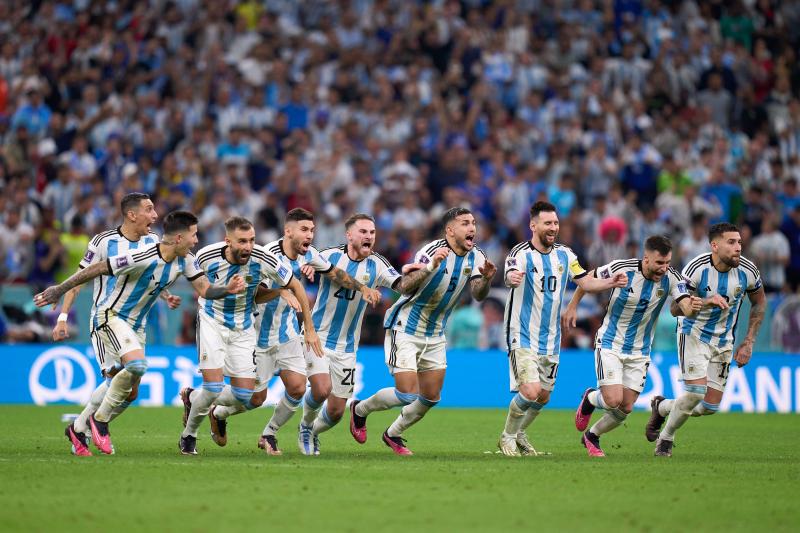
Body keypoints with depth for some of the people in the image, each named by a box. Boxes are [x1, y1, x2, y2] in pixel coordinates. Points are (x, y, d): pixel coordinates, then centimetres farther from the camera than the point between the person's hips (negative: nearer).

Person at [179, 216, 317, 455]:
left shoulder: (263, 259, -21)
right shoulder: (206, 256, -22)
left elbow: (295, 286, -6)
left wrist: (310, 329, -4)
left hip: (243, 328, 3)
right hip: (212, 322, -2)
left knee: (246, 398, -1)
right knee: (214, 387, -16)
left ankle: (193, 397, 26)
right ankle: (189, 435, 10)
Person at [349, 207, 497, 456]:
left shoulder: (475, 257, -2)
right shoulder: (432, 251, -23)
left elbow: (478, 295, -10)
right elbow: (405, 287, -32)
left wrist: (485, 280, -31)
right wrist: (431, 267, -46)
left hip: (435, 335, 7)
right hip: (405, 329, -7)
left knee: (431, 398, 8)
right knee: (407, 395, -12)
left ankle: (393, 435, 31)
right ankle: (360, 409, 15)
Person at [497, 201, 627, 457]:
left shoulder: (564, 255, 4)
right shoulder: (522, 253, -15)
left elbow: (586, 282, 10)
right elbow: (511, 275, -35)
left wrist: (611, 282, -9)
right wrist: (512, 278, -60)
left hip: (551, 339, 6)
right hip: (523, 338, -6)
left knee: (543, 397, 13)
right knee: (530, 391, -19)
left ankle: (519, 433, 38)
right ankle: (507, 437, 3)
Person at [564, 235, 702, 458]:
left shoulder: (671, 278, -14)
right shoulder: (621, 269, -20)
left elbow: (686, 307, -26)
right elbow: (589, 278, -1)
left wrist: (692, 306, -49)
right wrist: (573, 306, 4)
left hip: (639, 352, 3)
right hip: (610, 345, -3)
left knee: (626, 408, 2)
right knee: (613, 400, -17)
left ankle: (592, 436, 30)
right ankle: (590, 399, 19)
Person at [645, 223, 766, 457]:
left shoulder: (748, 271, -11)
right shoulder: (696, 268, -21)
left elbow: (759, 303, 7)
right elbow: (675, 308, -21)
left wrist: (749, 342, 3)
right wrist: (706, 302, -39)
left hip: (724, 341, 4)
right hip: (694, 334, -4)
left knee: (711, 406, -1)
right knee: (696, 392, -21)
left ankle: (662, 407, 28)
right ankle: (666, 438, 5)